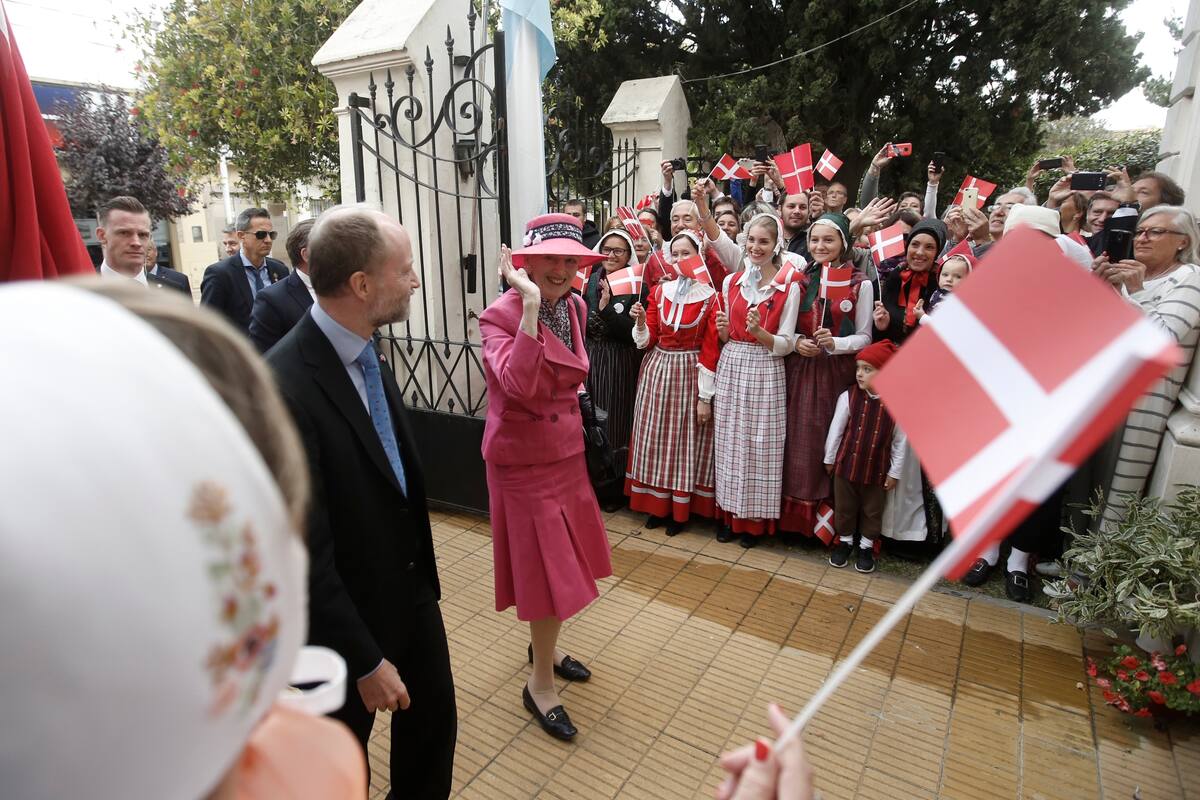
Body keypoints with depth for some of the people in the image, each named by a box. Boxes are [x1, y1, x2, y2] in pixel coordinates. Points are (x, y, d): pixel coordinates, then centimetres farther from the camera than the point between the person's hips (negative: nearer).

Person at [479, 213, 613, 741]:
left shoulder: (575, 307, 2)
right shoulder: (499, 315, -19)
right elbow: (519, 385, -37)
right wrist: (532, 306, -37)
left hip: (566, 451, 7)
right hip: (523, 460, -7)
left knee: (567, 562, 20)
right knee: (549, 570, 1)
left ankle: (544, 647, 45)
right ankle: (540, 685, 24)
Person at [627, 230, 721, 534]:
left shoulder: (710, 296, -5)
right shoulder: (659, 291, 6)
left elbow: (711, 350, -8)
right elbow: (647, 340, 7)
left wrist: (705, 396, -10)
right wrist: (640, 321, -14)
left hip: (690, 373, -4)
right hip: (657, 371, 4)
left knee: (686, 440, 4)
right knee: (655, 438, 8)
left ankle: (681, 509, 19)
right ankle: (657, 504, 23)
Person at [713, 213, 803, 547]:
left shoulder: (789, 288, -3)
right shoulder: (731, 282, 8)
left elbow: (786, 344, -5)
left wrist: (760, 332, -22)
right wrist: (722, 329, -8)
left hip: (766, 372, -3)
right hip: (731, 368, 4)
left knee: (760, 444, 2)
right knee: (729, 440, 8)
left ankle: (756, 520, 18)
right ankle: (730, 513, 22)